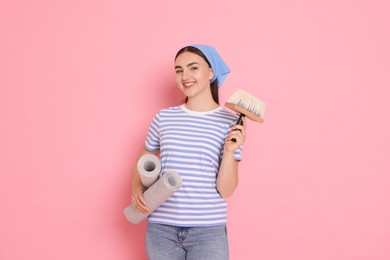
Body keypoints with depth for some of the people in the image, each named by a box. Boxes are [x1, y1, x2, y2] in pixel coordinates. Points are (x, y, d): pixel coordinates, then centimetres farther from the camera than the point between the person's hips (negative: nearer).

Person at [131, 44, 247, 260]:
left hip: (208, 231, -2)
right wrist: (137, 189, -2)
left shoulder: (230, 123, -3)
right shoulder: (163, 118, 3)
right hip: (161, 229, 2)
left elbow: (225, 190, -5)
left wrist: (230, 151, -18)